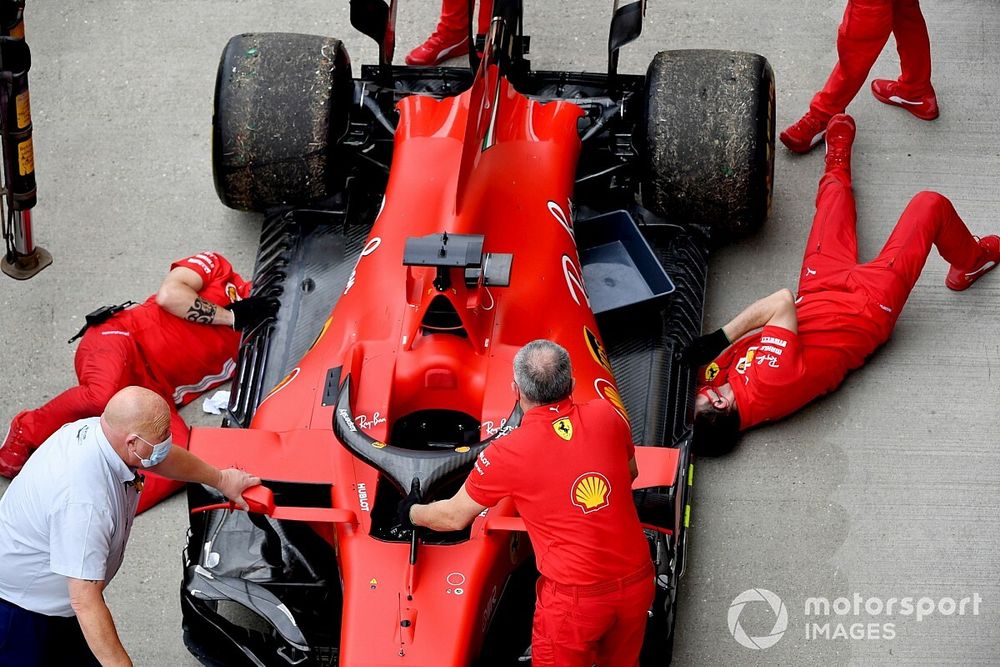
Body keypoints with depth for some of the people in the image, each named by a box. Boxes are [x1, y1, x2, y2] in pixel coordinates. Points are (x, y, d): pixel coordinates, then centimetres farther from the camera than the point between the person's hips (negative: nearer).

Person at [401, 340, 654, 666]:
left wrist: (412, 513, 22)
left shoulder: (507, 453, -12)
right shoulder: (605, 415, -3)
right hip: (637, 580, 4)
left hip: (575, 596, -4)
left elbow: (454, 517, 2)